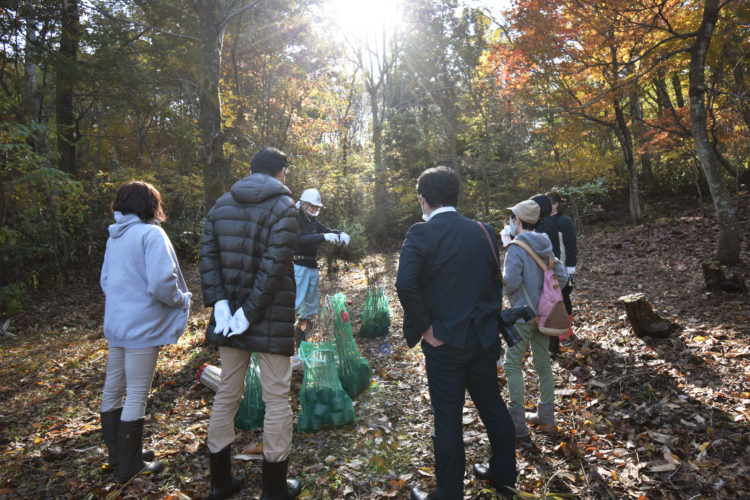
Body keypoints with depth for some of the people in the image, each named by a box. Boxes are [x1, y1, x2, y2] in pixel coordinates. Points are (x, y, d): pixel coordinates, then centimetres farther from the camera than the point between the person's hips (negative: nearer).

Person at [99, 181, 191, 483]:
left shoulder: (114, 237, 9)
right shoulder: (151, 234, -17)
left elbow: (105, 280, 16)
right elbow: (161, 284, -25)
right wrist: (182, 301, -8)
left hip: (116, 322, 9)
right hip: (142, 325, -9)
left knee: (113, 389, 17)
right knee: (136, 396, 3)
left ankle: (118, 455, 34)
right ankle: (130, 466, 16)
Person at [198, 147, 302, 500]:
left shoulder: (221, 205, 8)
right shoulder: (283, 207, -10)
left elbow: (207, 256, 0)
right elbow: (274, 266, -19)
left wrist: (218, 302, -5)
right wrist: (250, 312, -15)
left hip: (229, 314, 6)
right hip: (271, 319, -5)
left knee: (227, 393, 16)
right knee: (277, 399, 6)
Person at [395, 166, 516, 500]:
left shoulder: (421, 234, -14)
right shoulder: (483, 232, 2)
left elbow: (405, 284, -28)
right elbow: (496, 283, 8)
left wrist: (425, 327, -16)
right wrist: (488, 321, 16)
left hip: (445, 342, -5)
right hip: (485, 339, 6)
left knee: (448, 420, 7)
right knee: (492, 406, 21)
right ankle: (503, 473, 40)